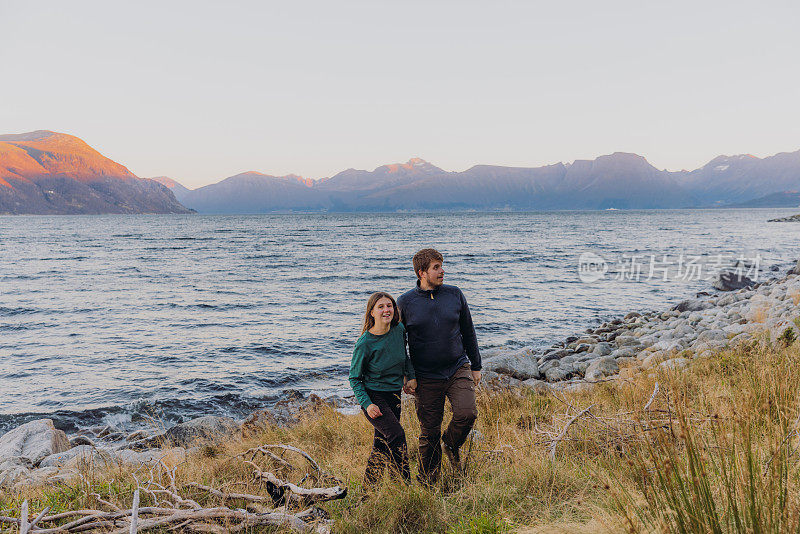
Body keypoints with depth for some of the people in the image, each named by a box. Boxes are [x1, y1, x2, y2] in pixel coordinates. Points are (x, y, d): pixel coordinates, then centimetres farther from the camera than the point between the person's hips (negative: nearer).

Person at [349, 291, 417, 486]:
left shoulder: (399, 330, -5)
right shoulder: (364, 344, -20)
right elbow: (354, 378, -9)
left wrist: (411, 376, 3)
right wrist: (367, 404, -18)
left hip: (394, 396, 6)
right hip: (373, 396, -6)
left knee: (382, 444, 12)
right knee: (396, 435, -19)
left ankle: (368, 486, 29)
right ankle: (405, 485, -8)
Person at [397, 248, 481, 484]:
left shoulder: (455, 294, 2)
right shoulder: (405, 302, -3)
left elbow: (468, 332, 12)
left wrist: (476, 366, 12)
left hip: (458, 368, 1)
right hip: (426, 378, -1)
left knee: (467, 413, -19)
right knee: (429, 432, 4)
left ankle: (451, 446, 15)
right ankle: (428, 482, 23)